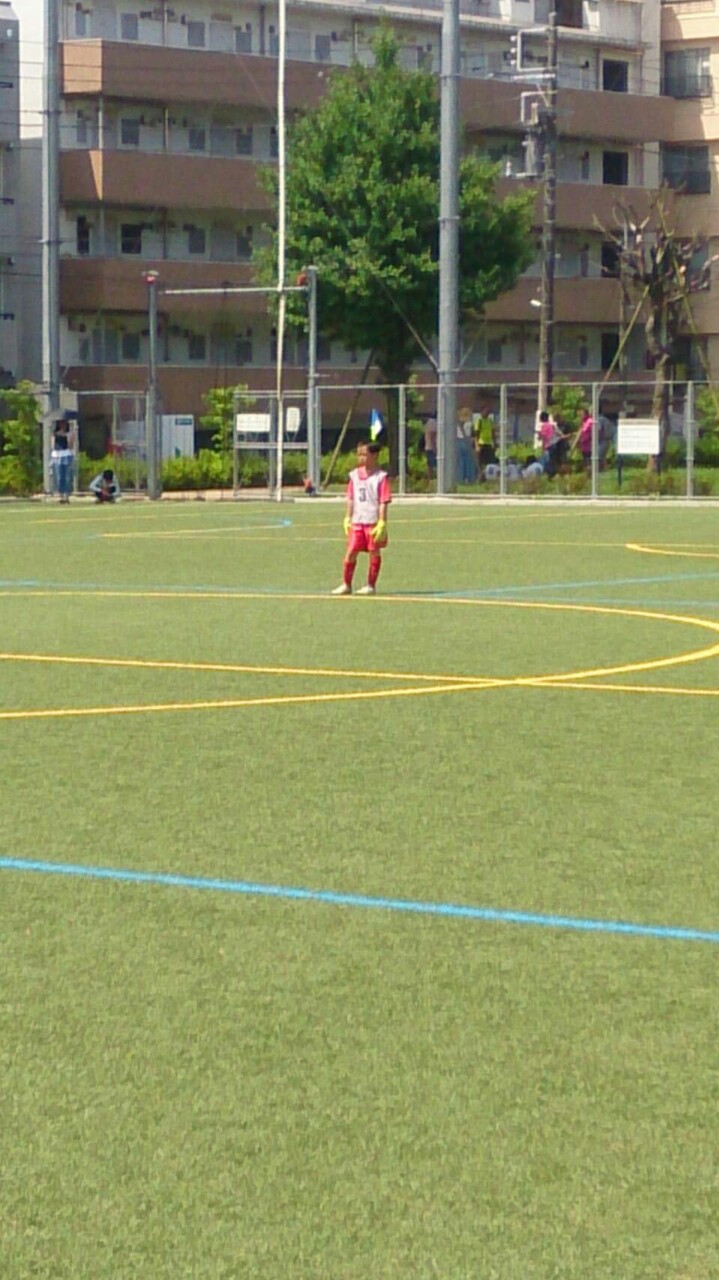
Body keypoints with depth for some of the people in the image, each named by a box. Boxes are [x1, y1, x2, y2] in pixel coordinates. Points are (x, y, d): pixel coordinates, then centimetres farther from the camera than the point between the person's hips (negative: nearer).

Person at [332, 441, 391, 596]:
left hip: (373, 522, -4)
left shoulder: (381, 477, -7)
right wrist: (347, 518, 9)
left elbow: (384, 502, -9)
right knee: (351, 551, 1)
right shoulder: (354, 475, 9)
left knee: (374, 553, 4)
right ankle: (346, 584, 8)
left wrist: (382, 523, -13)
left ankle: (371, 585, 13)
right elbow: (351, 499, 14)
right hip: (357, 521, 4)